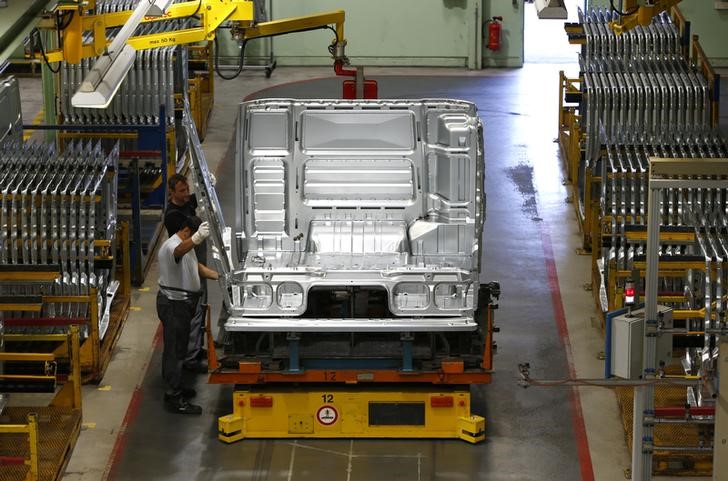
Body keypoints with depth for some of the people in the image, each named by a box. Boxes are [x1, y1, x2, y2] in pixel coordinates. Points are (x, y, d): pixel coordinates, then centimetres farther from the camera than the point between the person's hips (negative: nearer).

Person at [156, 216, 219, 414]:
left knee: (177, 348, 20)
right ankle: (174, 398, -5)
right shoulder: (171, 246, -22)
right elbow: (180, 251, -48)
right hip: (173, 305, -10)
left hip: (183, 303, 10)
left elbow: (198, 267, 24)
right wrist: (196, 239, -69)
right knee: (175, 350, -7)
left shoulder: (187, 245, 12)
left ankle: (173, 387, 33)